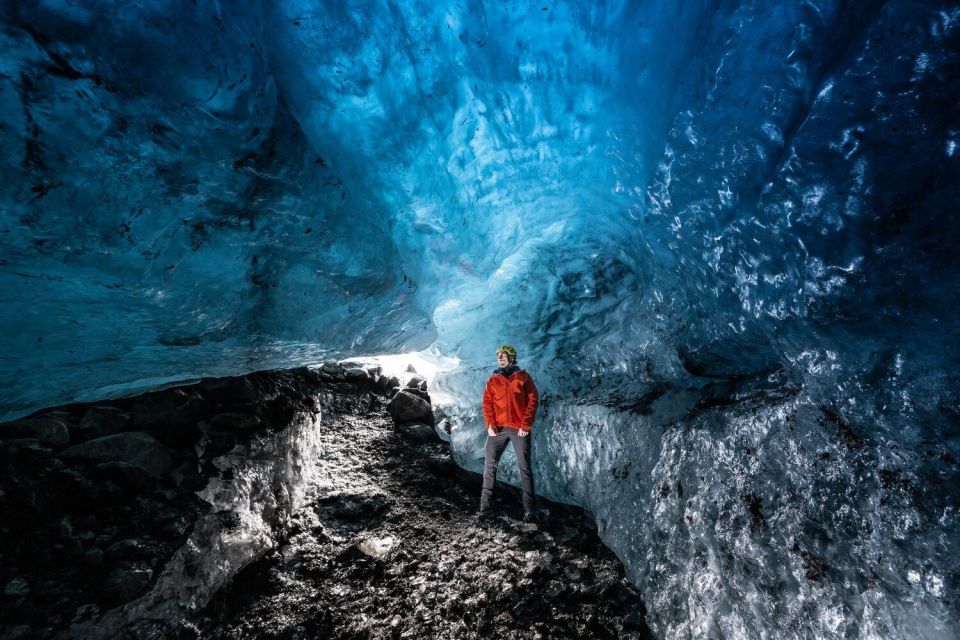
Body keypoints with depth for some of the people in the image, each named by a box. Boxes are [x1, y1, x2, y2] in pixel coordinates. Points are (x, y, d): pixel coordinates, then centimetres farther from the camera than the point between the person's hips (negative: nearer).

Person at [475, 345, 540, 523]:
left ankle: (529, 509, 7)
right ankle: (485, 506, 5)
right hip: (498, 429, 3)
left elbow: (533, 400, -2)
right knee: (489, 465, -1)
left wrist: (526, 425, -9)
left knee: (524, 468, 1)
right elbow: (487, 402, 5)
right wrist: (490, 424, -8)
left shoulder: (523, 377, 2)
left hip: (520, 429, -2)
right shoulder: (493, 379, 9)